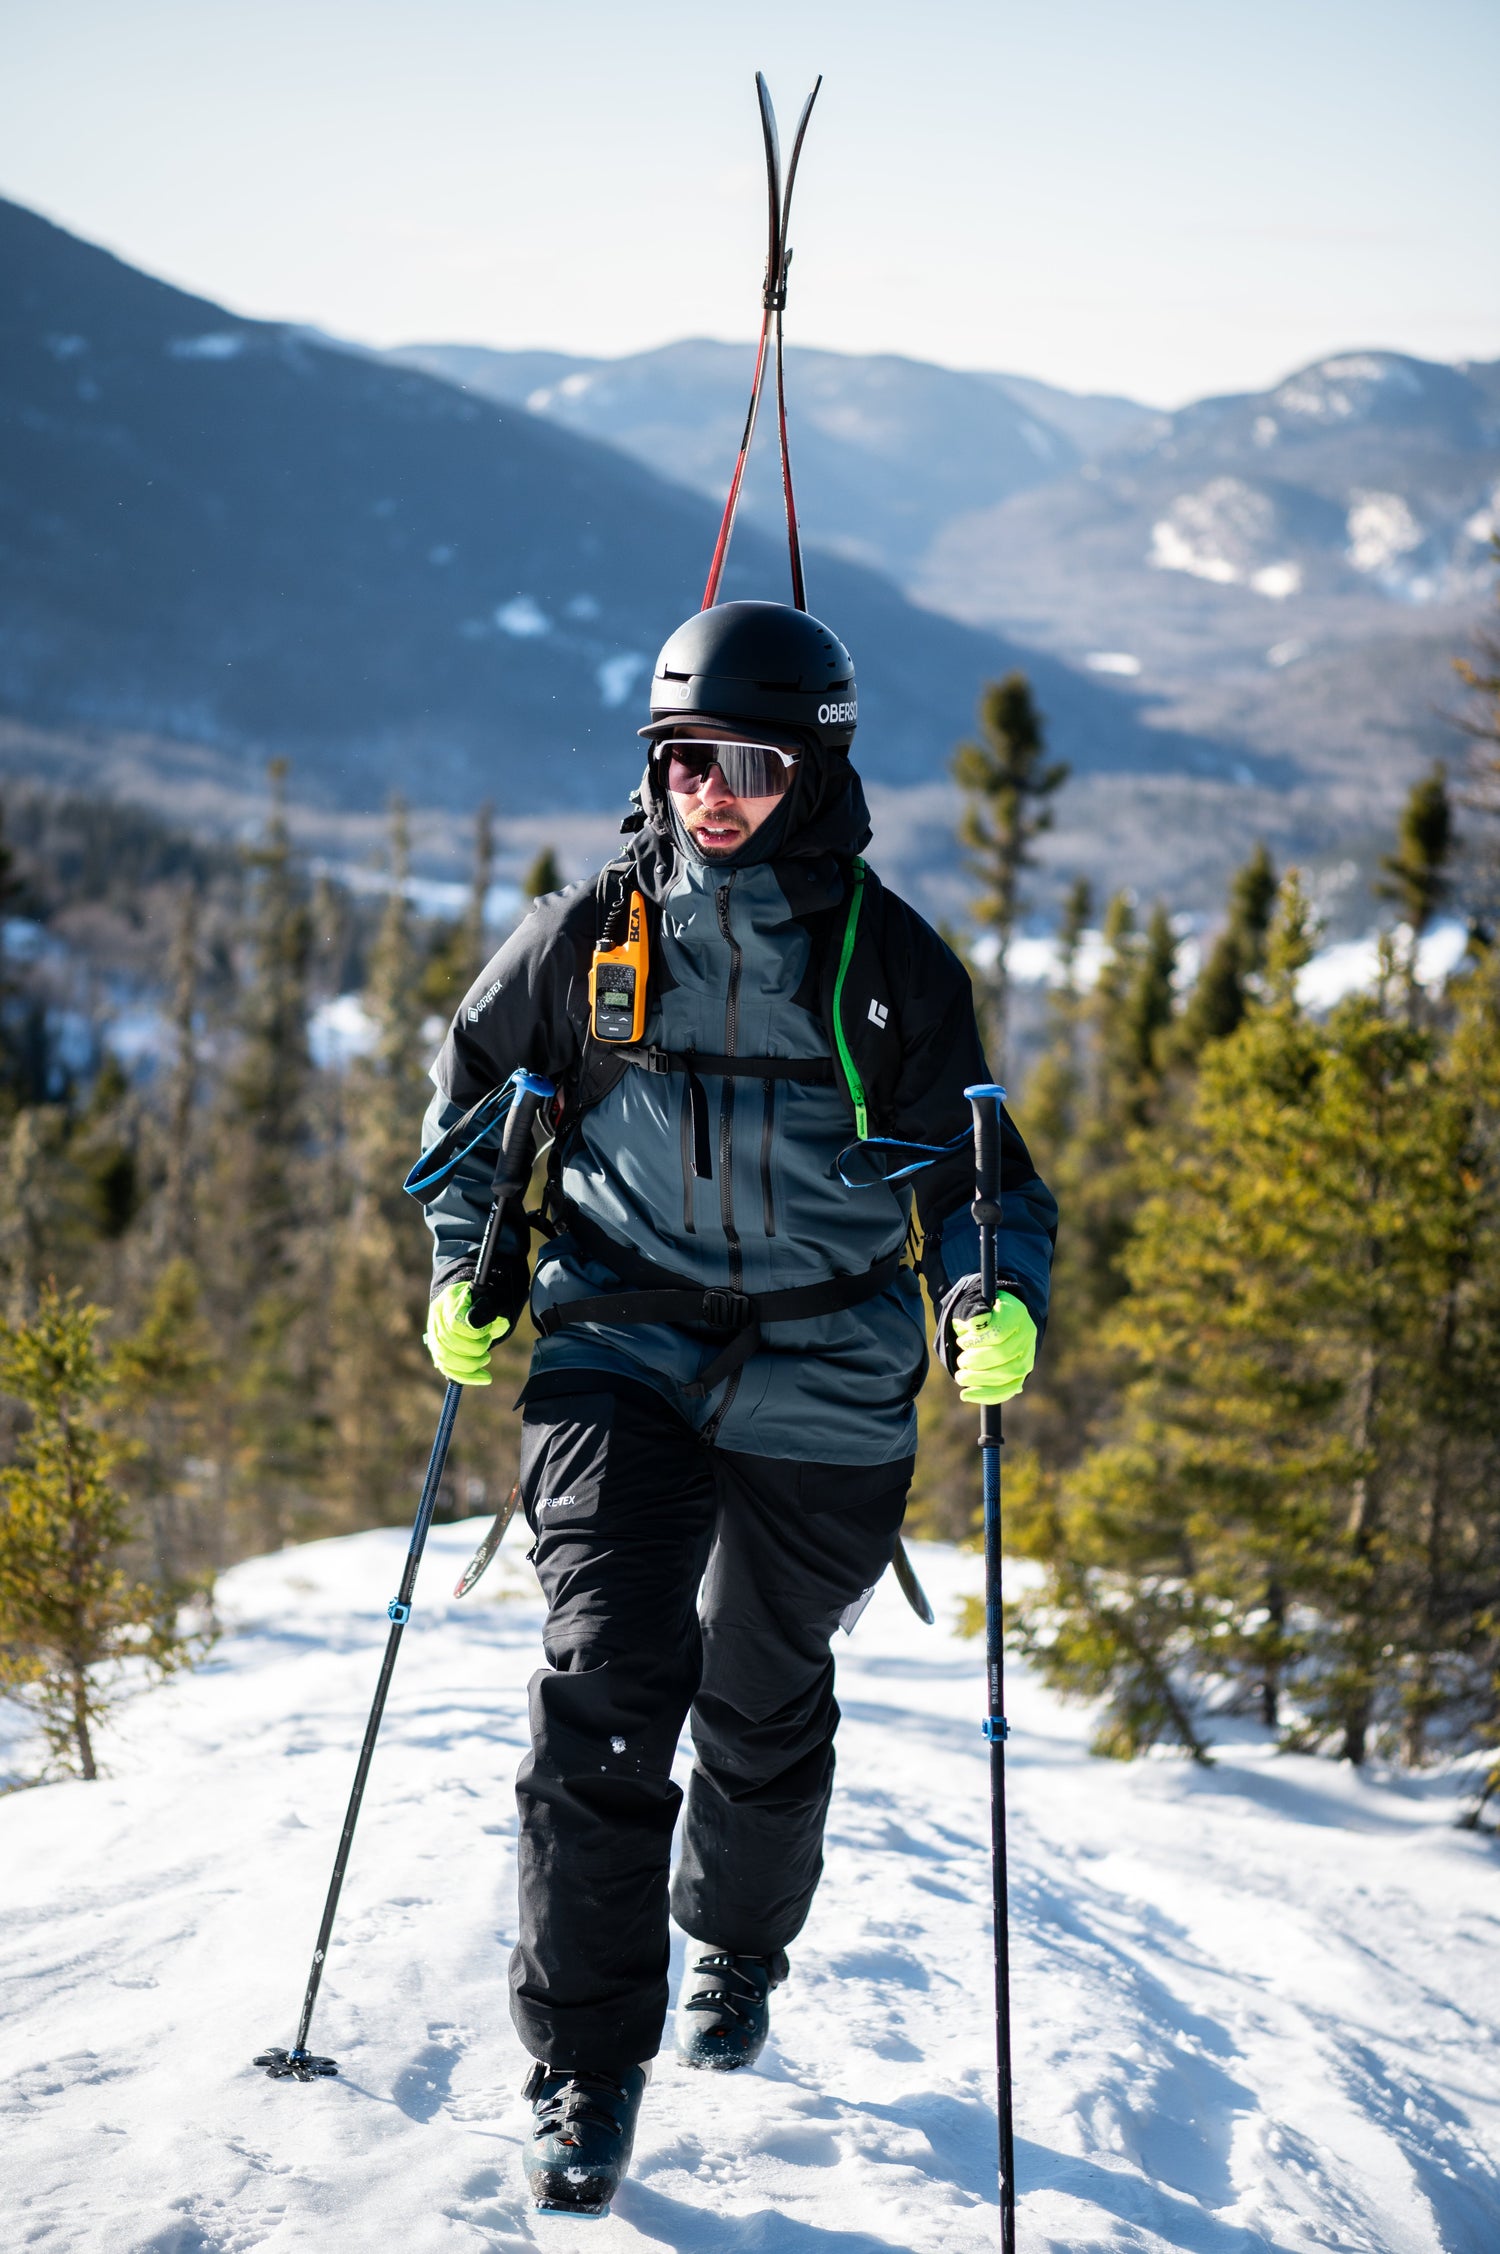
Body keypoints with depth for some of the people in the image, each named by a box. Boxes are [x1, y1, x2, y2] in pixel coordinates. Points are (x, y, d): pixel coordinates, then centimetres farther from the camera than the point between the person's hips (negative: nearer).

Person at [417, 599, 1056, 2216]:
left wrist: (993, 1304, -16)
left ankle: (737, 1951, 44)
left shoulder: (892, 962, -3)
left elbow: (969, 1172, 4)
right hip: (621, 1357, 0)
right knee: (606, 1685, -14)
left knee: (763, 1706, 14)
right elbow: (475, 1078, 16)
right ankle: (583, 2065, -3)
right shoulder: (591, 932, 0)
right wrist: (468, 1271, 8)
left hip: (821, 1385, 0)